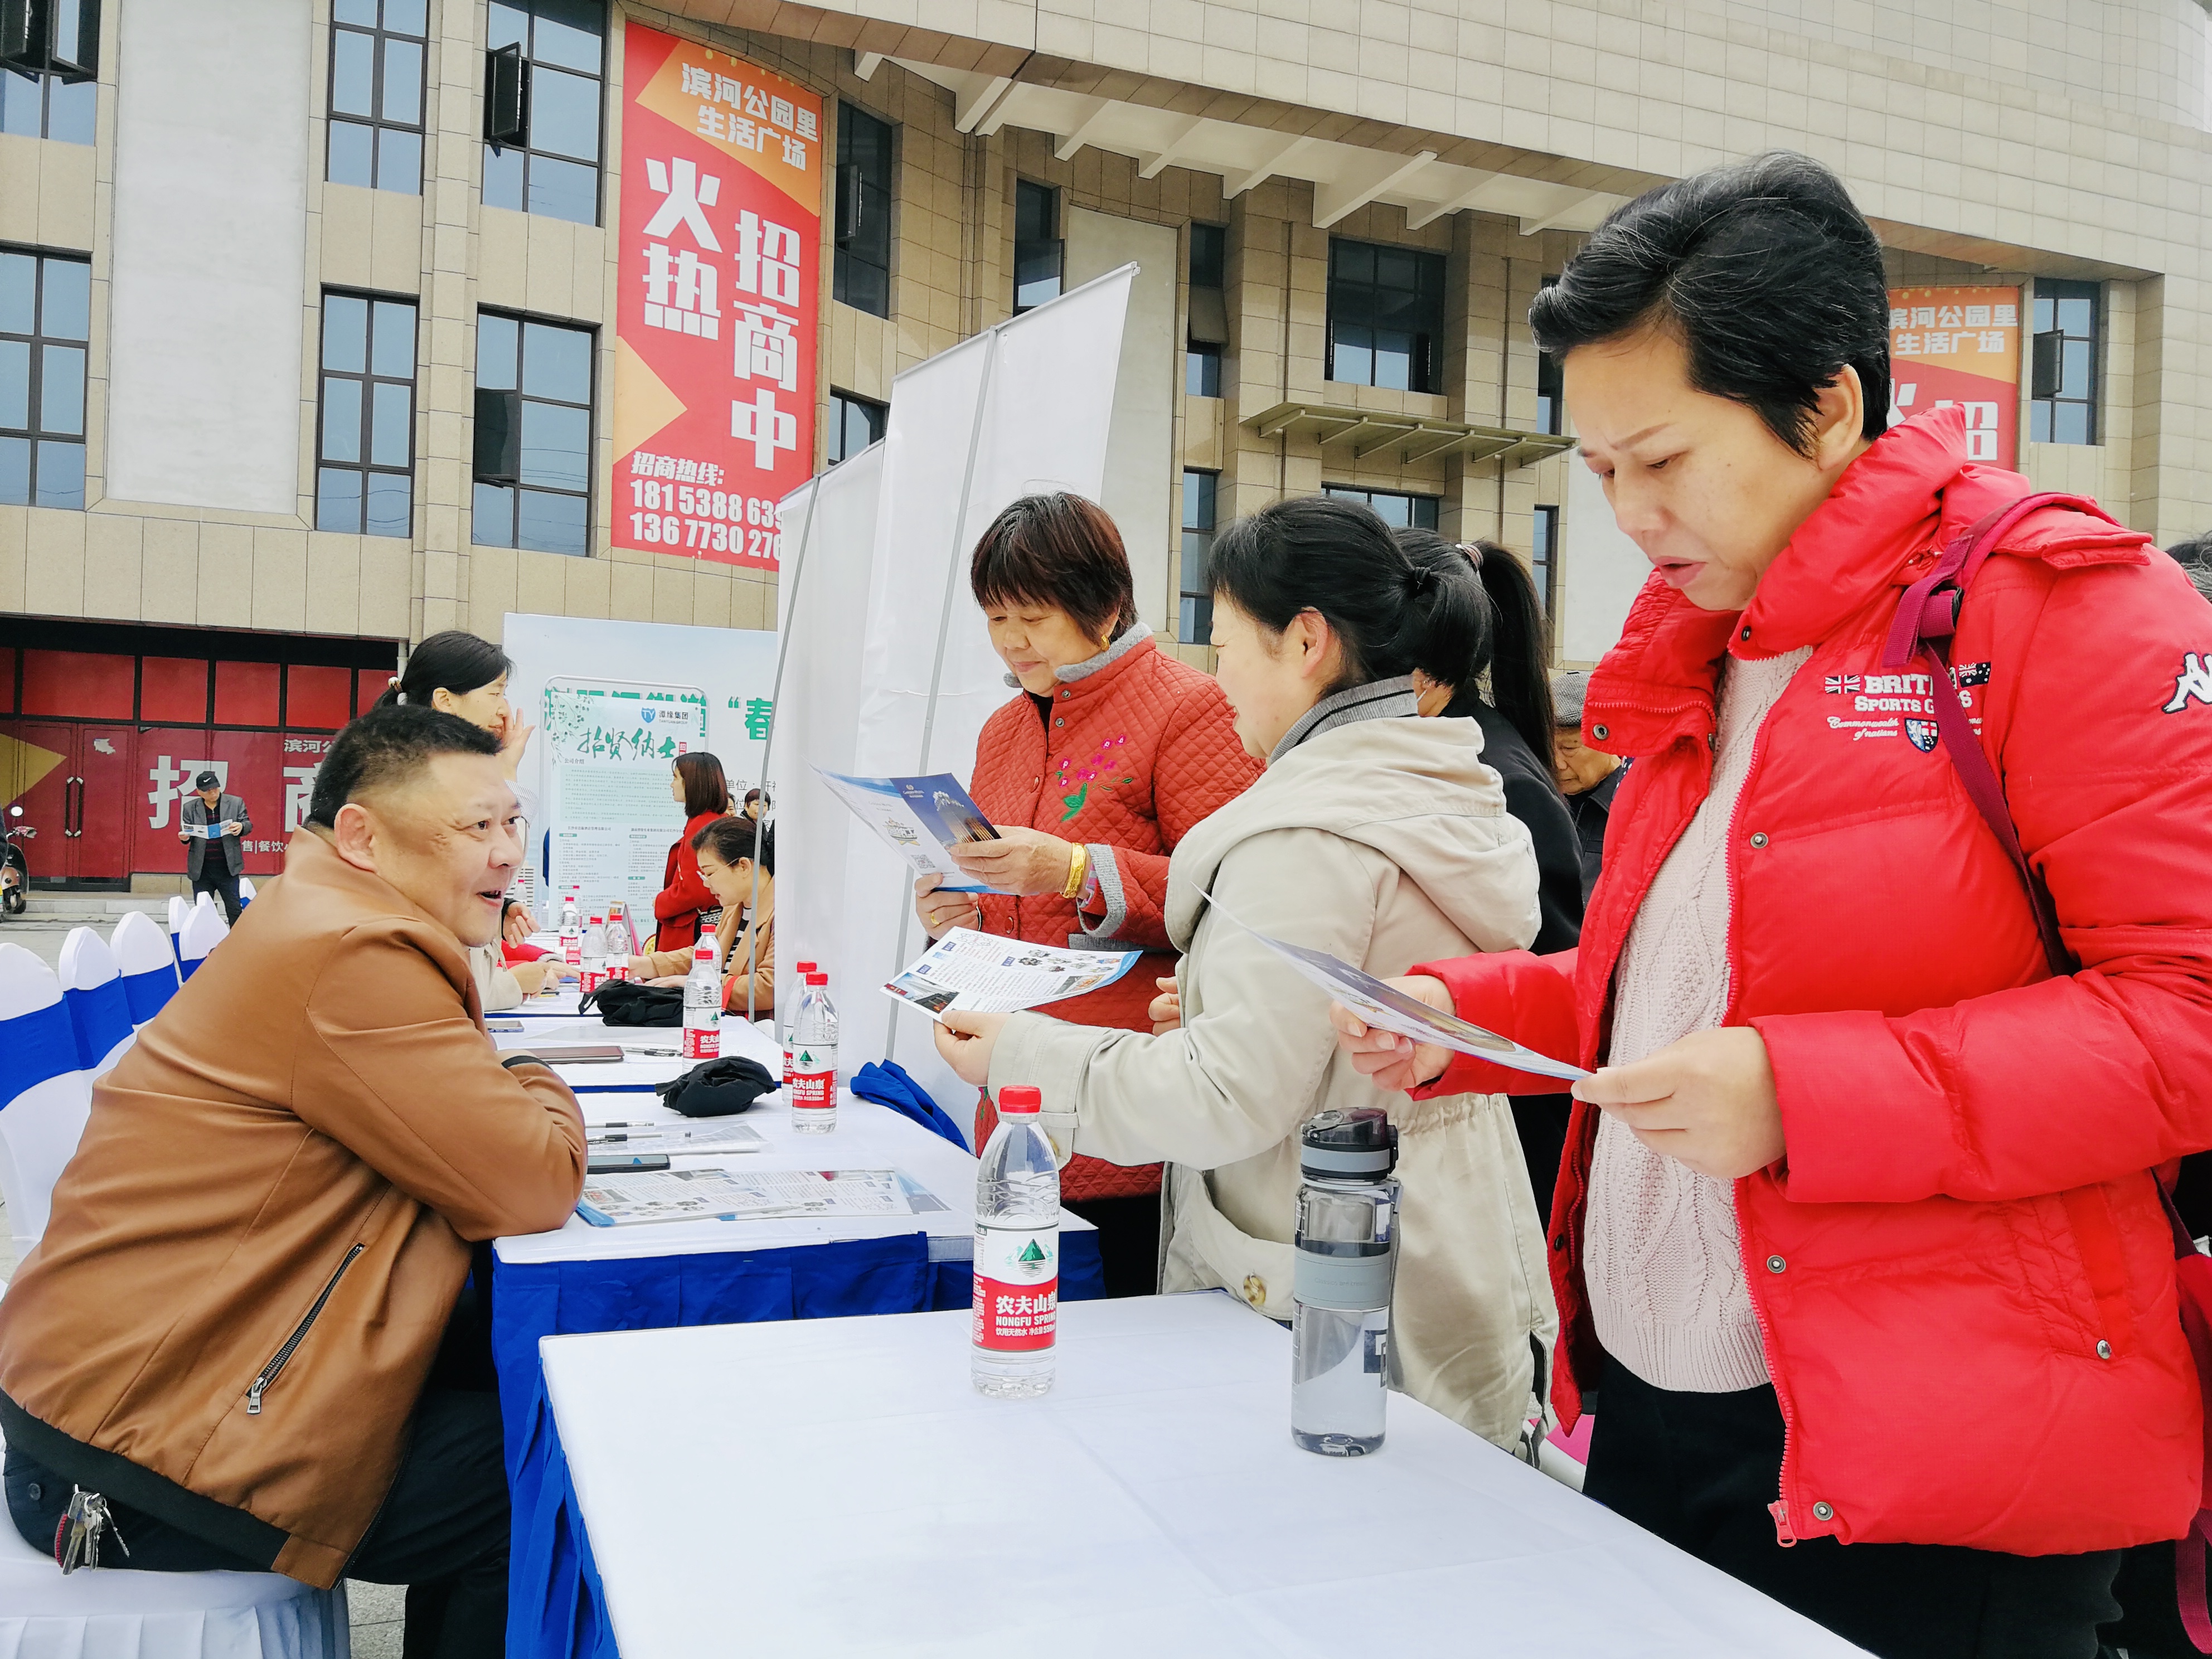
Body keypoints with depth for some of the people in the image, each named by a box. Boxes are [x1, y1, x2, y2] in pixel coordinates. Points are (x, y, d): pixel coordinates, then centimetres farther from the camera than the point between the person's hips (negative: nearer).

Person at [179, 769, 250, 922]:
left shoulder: (235, 803, 3)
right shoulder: (190, 808, 5)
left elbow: (248, 825, 5)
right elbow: (187, 832, 10)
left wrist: (241, 827, -19)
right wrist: (185, 837, -14)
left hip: (228, 868, -1)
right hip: (201, 870, 1)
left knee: (235, 911, 1)